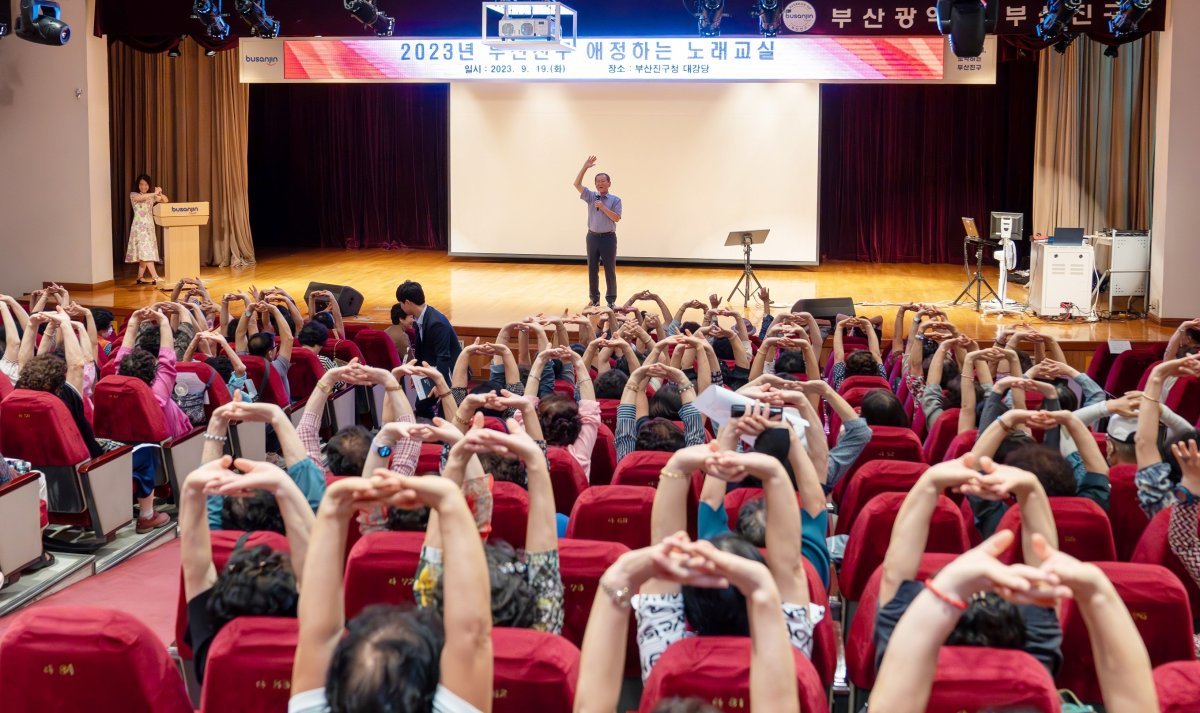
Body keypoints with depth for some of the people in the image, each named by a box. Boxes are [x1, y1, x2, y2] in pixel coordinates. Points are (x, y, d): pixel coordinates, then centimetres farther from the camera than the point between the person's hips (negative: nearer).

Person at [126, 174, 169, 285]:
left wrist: (160, 193, -11)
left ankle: (140, 278, 11)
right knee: (146, 251, -12)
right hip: (139, 226, -6)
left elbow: (165, 200, 9)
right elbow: (140, 198, -23)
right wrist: (155, 193, -29)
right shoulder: (133, 195, 0)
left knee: (145, 252, 5)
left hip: (150, 226, 6)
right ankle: (155, 278, -20)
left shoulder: (151, 196, 14)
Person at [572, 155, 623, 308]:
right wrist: (585, 168, -12)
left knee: (610, 269, 1)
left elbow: (617, 218, -11)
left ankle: (611, 300, 8)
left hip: (608, 238, -3)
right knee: (592, 269, 7)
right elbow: (577, 184, -5)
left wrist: (603, 207, -17)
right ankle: (594, 298, 16)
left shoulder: (615, 200, -1)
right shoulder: (591, 196, 5)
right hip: (593, 237, 3)